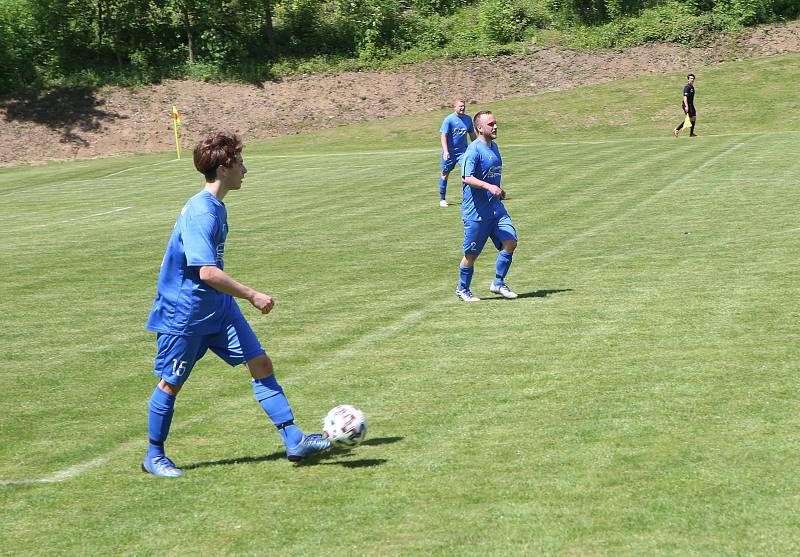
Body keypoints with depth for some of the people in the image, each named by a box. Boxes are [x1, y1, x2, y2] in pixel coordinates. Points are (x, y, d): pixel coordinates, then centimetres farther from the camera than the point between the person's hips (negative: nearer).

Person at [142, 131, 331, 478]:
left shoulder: (215, 206, 7)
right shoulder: (201, 213, -24)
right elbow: (207, 272, -31)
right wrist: (253, 296, -26)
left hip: (219, 307, 9)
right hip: (184, 313, -9)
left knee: (260, 363, 1)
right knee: (171, 383, 5)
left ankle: (294, 440, 2)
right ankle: (154, 457, 21)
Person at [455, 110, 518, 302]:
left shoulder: (494, 146, 13)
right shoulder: (474, 149, -15)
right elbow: (466, 178, -25)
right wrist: (489, 186, -35)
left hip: (496, 207, 8)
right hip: (476, 212, -8)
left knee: (510, 242, -4)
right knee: (471, 254, 2)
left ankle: (498, 283, 10)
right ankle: (462, 289, 21)